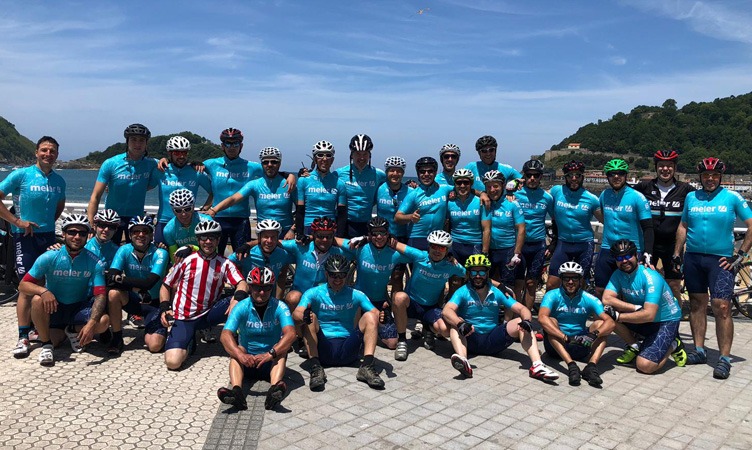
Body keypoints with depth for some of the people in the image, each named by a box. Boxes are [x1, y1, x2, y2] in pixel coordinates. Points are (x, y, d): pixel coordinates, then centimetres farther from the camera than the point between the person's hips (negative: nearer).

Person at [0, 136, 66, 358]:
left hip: (49, 236, 5)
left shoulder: (59, 181, 7)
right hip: (26, 236, -5)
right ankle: (23, 337, -4)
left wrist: (49, 222, 10)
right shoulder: (21, 175, -8)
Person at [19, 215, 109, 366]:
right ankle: (46, 344, -10)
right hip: (53, 308, 0)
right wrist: (43, 291, -35)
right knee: (38, 300, -32)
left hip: (79, 308, 0)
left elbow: (100, 295, -18)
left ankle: (73, 331, 7)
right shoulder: (49, 257, -14)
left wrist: (91, 323, -34)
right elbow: (23, 285, -12)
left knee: (104, 321, -27)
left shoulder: (95, 262, -14)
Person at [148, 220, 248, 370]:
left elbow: (242, 284, -16)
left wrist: (238, 298, -38)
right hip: (183, 317, -1)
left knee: (241, 302, -25)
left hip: (207, 315, 1)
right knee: (173, 361, -22)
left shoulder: (225, 264, -2)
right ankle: (188, 343, 12)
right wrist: (164, 309, -10)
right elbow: (166, 286, 6)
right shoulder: (186, 261, -4)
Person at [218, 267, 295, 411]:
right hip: (246, 361, 1)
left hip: (271, 362, -1)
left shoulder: (279, 307, -10)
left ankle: (273, 390, -54)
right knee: (236, 350, -27)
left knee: (281, 351, -29)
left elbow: (290, 334, -26)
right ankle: (237, 392, -50)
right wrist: (241, 355, -41)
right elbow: (225, 335, -22)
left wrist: (270, 354, -41)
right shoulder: (241, 307, -8)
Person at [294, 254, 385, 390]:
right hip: (322, 349, -1)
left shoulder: (356, 295, 9)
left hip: (348, 351, 1)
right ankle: (316, 367, -31)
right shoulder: (314, 293, 4)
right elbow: (296, 313, -14)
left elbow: (375, 314, -3)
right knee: (311, 317, -22)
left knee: (370, 316, -16)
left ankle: (367, 367, -28)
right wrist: (303, 316, -38)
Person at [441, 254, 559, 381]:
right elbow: (446, 311, -21)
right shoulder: (463, 292, -4)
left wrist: (526, 321, -23)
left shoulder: (496, 293, 6)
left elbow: (522, 309, 1)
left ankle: (537, 366, -30)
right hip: (470, 340, -3)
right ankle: (463, 363, -54)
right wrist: (460, 324, -41)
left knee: (521, 322, -15)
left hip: (493, 340, 3)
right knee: (454, 322, -30)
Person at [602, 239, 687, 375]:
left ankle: (673, 345, 9)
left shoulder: (651, 277, -25)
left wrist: (617, 316, -29)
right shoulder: (618, 275, -7)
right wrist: (637, 308, -28)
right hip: (643, 319, 6)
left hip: (666, 321, -6)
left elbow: (649, 315, -31)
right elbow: (606, 299, -21)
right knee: (607, 313, -20)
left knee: (645, 366, -22)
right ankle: (634, 347, 3)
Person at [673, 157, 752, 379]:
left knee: (721, 308, -9)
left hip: (720, 260, -3)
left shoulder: (732, 197, -1)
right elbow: (683, 226, 14)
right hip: (693, 258, 4)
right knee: (697, 304, 9)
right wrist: (676, 254, 10)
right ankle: (699, 350, 19)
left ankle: (724, 359, -3)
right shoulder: (691, 197, 8)